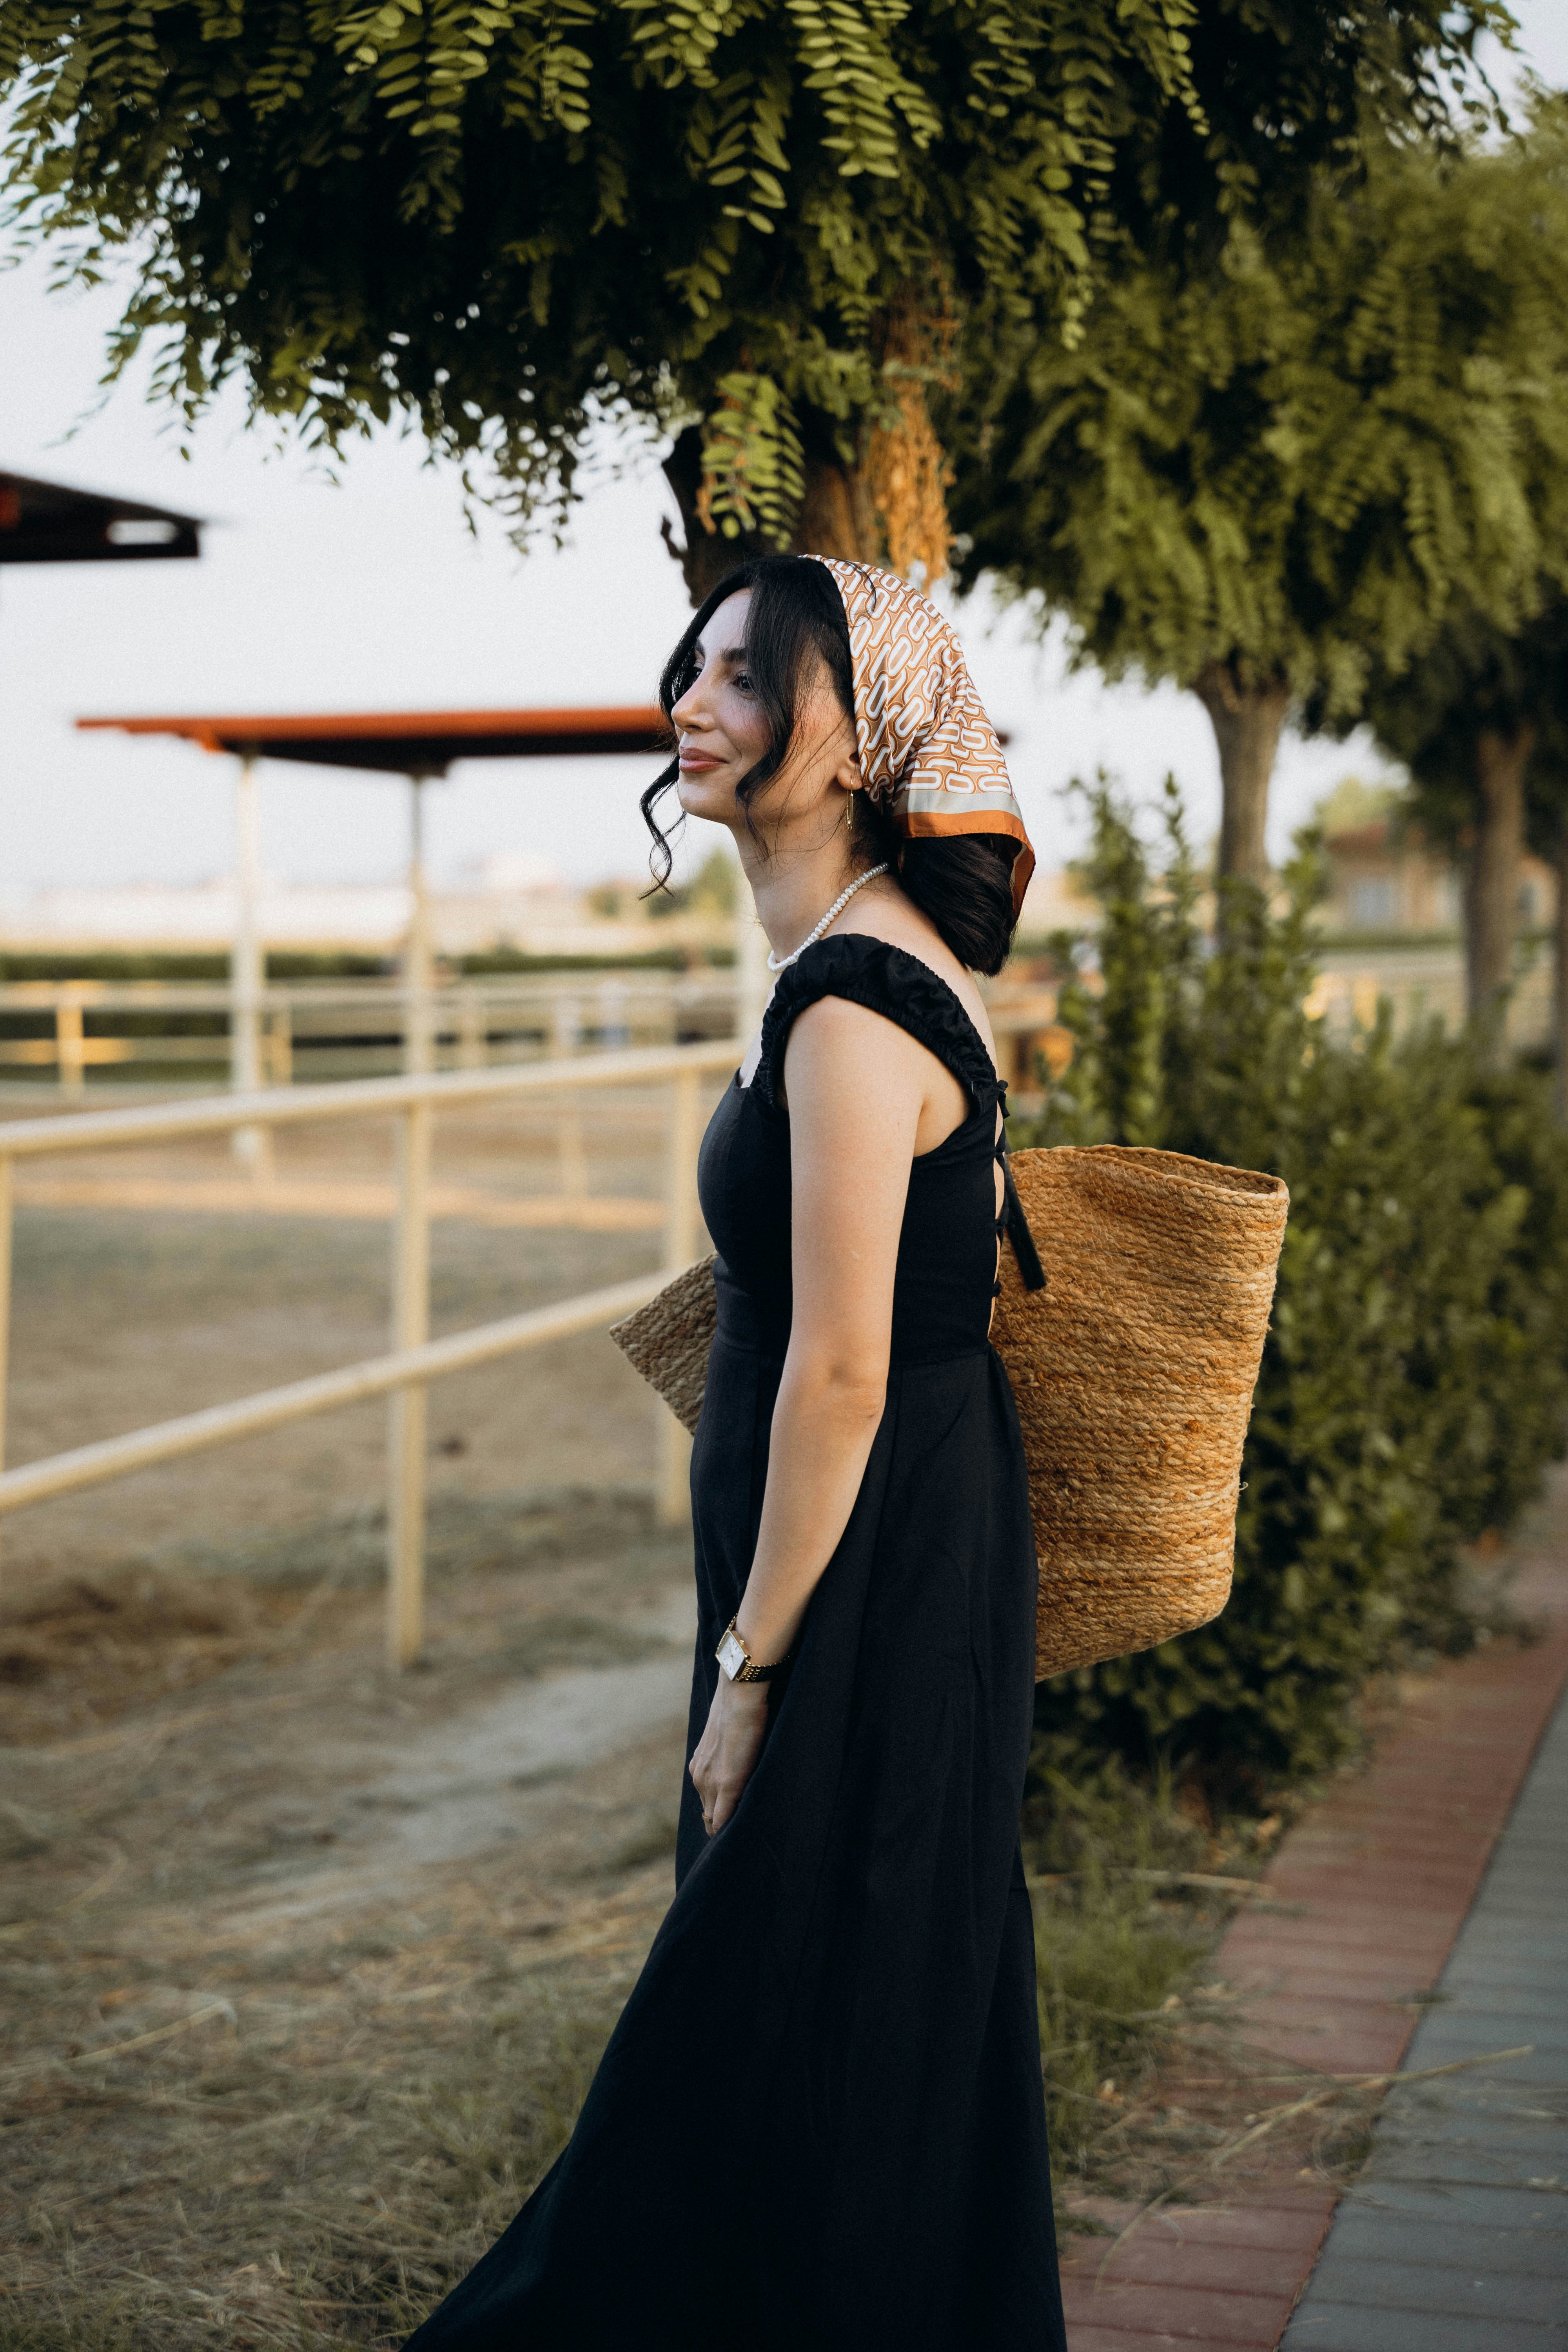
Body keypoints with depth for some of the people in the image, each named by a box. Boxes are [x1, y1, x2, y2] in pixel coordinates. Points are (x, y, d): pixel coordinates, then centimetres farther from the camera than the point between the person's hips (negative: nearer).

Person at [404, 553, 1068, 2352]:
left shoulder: (849, 1001, -22)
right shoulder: (881, 958, 9)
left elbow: (839, 1377, -23)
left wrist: (748, 1671, -16)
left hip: (864, 1594, -10)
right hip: (913, 1563, 10)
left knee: (799, 2068, 4)